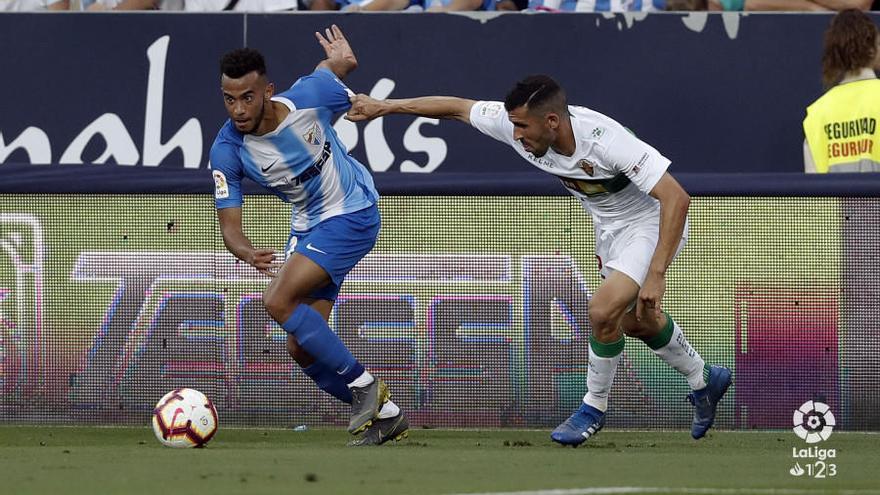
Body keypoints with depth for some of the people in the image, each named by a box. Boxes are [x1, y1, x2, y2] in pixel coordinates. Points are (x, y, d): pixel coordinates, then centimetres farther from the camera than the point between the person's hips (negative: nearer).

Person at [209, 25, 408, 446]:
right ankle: (385, 415, 20)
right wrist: (249, 254, -37)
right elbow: (230, 226, -22)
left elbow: (335, 65, 5)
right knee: (300, 349, 3)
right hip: (307, 225, 5)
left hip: (352, 214, -5)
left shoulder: (310, 96, -23)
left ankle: (363, 384, -11)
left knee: (278, 301, -23)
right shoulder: (227, 152, -18)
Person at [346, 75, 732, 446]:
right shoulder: (516, 124, -20)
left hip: (653, 222, -8)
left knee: (604, 311, -22)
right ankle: (704, 381, 46)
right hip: (610, 228, 8)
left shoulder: (605, 141, -38)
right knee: (634, 320, 22)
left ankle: (595, 406, 2)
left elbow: (676, 199, -38)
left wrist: (656, 275, -41)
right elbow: (458, 107, -4)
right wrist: (383, 107, -1)